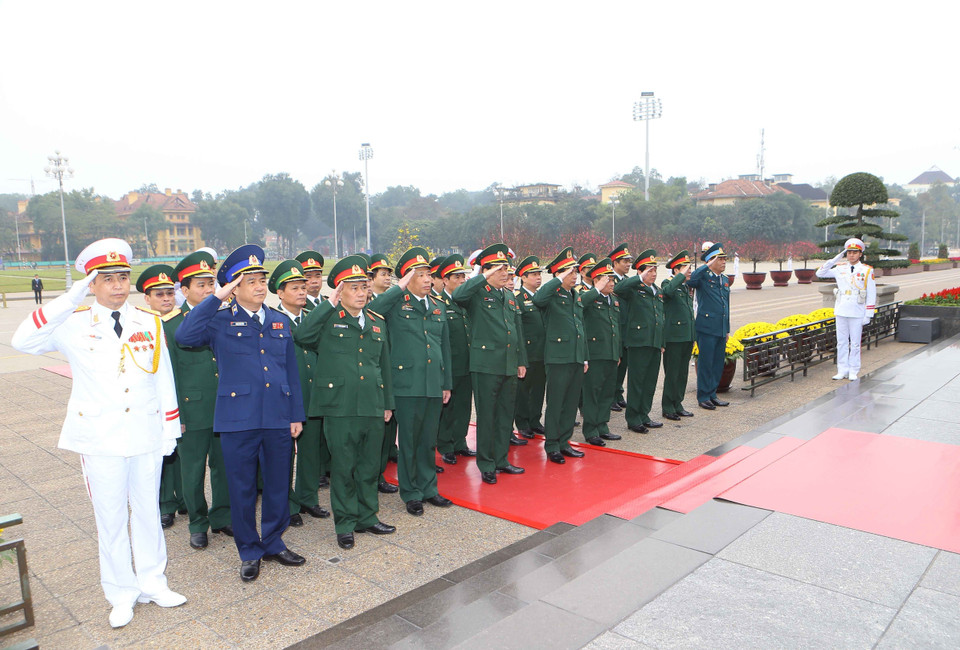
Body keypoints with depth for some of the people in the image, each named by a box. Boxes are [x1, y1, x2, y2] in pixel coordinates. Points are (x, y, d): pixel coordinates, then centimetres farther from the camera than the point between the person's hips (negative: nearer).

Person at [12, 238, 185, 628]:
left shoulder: (149, 322, 3)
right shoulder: (74, 325, -3)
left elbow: (164, 380, 5)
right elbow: (23, 342, -20)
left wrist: (169, 431, 4)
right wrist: (70, 300, -23)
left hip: (146, 436, 2)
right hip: (100, 439, -2)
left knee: (148, 510, 14)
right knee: (110, 518, 9)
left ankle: (152, 582, 31)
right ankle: (122, 594, 26)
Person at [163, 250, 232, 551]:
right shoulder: (169, 324, -5)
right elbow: (168, 373, -5)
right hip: (192, 411, -3)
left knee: (225, 466, 14)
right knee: (193, 471, 9)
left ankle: (221, 517, 32)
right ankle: (198, 524, 27)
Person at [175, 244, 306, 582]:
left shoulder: (280, 323, 11)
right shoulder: (220, 321, 0)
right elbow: (184, 336, -21)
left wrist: (296, 415, 9)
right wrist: (217, 298, -18)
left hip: (278, 418, 4)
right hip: (238, 419, -3)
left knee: (278, 484, 13)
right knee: (242, 488, 8)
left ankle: (274, 542, 32)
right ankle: (250, 551, 25)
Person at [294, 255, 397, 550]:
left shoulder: (377, 323, 13)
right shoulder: (328, 320, -2)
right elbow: (302, 336, -23)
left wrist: (388, 402, 18)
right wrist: (329, 304, -18)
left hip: (373, 407, 5)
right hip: (339, 407, -4)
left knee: (370, 466, 14)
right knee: (343, 468, 7)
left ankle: (367, 517, 31)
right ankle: (345, 524, 22)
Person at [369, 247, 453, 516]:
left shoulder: (439, 307, 13)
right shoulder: (396, 304, -3)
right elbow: (370, 311, -25)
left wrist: (447, 383, 15)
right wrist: (399, 288, -20)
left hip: (434, 384, 5)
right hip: (407, 385, -5)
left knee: (429, 440, 14)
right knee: (409, 441, 6)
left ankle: (428, 488, 29)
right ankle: (411, 494, 20)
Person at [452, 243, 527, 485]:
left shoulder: (510, 297, 16)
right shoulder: (477, 294, -5)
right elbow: (458, 296, -28)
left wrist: (521, 361, 16)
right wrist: (485, 278, -25)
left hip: (509, 366, 7)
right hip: (486, 365, -7)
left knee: (506, 415, 14)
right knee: (486, 416, 2)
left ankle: (501, 459, 27)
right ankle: (486, 465, 14)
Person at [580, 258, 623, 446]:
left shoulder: (614, 300, 16)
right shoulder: (588, 297, -7)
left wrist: (619, 352, 21)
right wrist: (597, 290, -26)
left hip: (611, 354, 8)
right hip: (595, 354, -7)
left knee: (608, 392, 13)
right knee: (592, 392, 0)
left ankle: (602, 427, 25)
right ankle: (590, 431, 9)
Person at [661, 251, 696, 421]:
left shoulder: (686, 287, 16)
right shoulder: (668, 284, -9)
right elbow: (668, 291, -36)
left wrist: (693, 337, 21)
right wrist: (682, 275, -23)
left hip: (687, 337, 8)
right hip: (673, 337, -8)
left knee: (682, 373, 13)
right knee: (672, 374, -1)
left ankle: (677, 405, 22)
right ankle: (668, 408, 9)